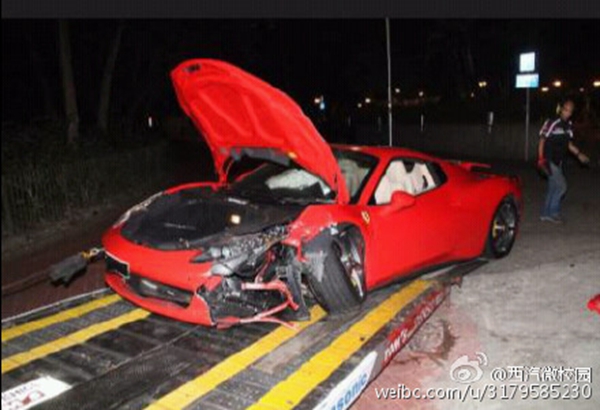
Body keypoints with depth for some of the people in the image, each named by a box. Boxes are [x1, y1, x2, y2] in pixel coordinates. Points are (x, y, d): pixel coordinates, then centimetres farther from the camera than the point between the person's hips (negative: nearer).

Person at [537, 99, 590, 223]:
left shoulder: (569, 126, 9)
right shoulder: (552, 123, -14)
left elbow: (568, 143, 20)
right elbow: (542, 141, -12)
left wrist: (578, 154, 8)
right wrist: (541, 159, -18)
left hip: (559, 162, 8)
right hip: (550, 161, -8)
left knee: (553, 187, 11)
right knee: (561, 186, -10)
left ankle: (546, 214, 19)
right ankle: (553, 212, 3)